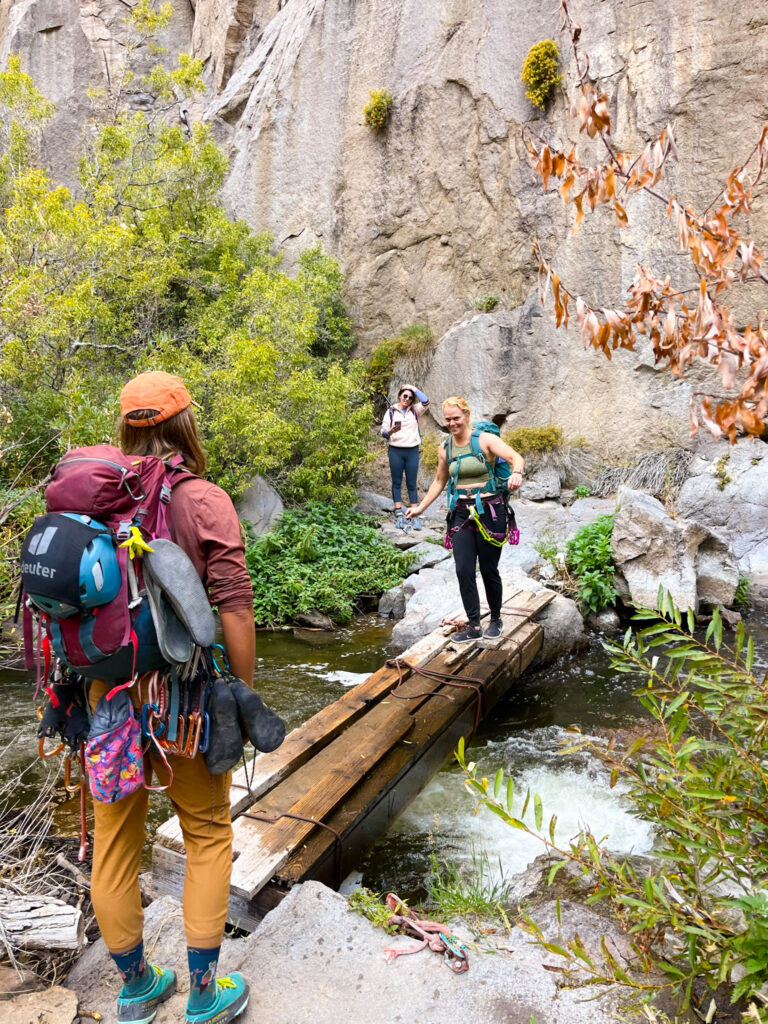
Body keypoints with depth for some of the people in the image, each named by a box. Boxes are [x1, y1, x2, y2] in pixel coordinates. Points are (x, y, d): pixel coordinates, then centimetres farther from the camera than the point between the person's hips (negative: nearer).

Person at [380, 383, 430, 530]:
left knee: (411, 484, 3)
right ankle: (399, 515, 7)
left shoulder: (414, 411, 9)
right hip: (395, 451, -1)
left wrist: (413, 388, -3)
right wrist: (390, 432, -21)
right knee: (397, 483, 4)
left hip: (412, 451, 1)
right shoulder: (391, 411, 4)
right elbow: (383, 431, 1)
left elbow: (425, 401, -9)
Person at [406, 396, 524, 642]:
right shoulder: (445, 449, 8)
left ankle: (496, 619, 27)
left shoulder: (485, 440, -7)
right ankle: (473, 627, 7)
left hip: (489, 511, -4)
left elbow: (517, 458, -19)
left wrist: (516, 473, -42)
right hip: (461, 513, 4)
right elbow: (439, 481, 21)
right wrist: (420, 507, 18)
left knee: (489, 570, 4)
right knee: (464, 571, -4)